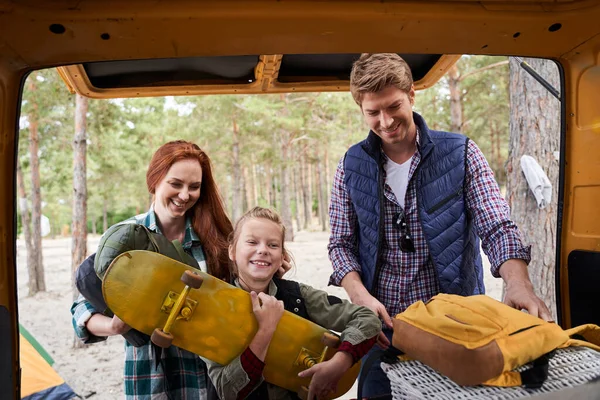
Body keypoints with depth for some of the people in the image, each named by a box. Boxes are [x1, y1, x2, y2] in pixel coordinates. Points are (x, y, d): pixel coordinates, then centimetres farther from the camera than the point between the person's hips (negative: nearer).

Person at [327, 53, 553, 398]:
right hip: (383, 328, 1)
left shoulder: (461, 154, -5)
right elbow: (342, 244, 2)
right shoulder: (352, 166, -1)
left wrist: (518, 283, -28)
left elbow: (497, 228, -9)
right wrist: (360, 296, -14)